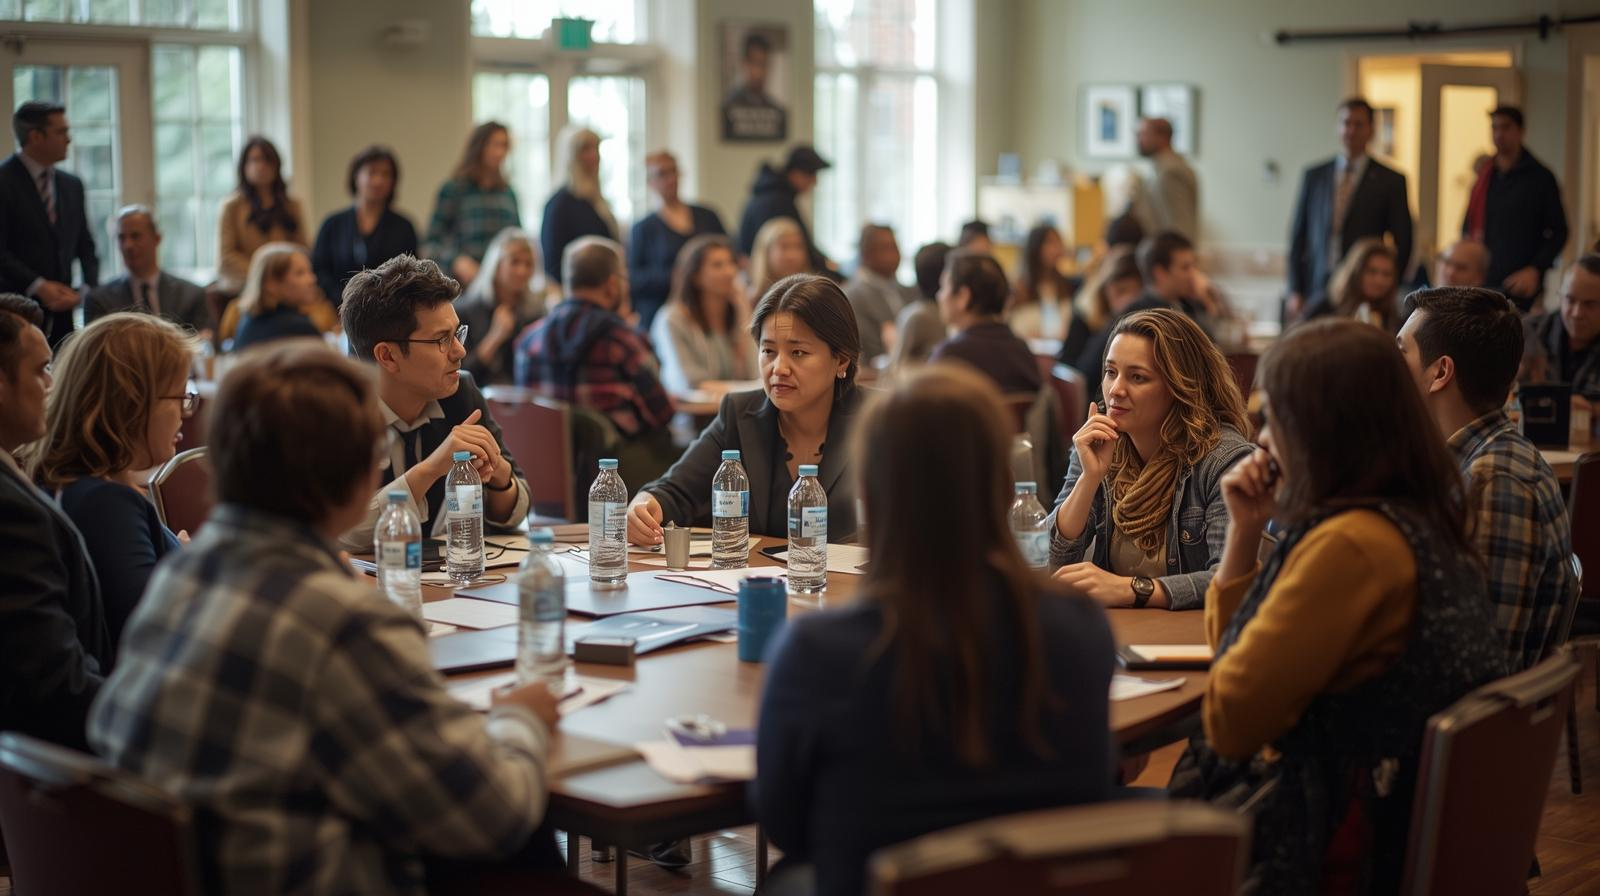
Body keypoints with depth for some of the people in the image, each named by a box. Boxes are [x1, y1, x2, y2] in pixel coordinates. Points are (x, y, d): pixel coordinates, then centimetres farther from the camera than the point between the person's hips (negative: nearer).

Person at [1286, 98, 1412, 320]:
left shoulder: (1391, 181, 4)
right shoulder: (1314, 176, 11)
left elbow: (1403, 244, 5)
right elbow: (1298, 237, 12)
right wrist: (1295, 292, 4)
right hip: (1316, 292, 2)